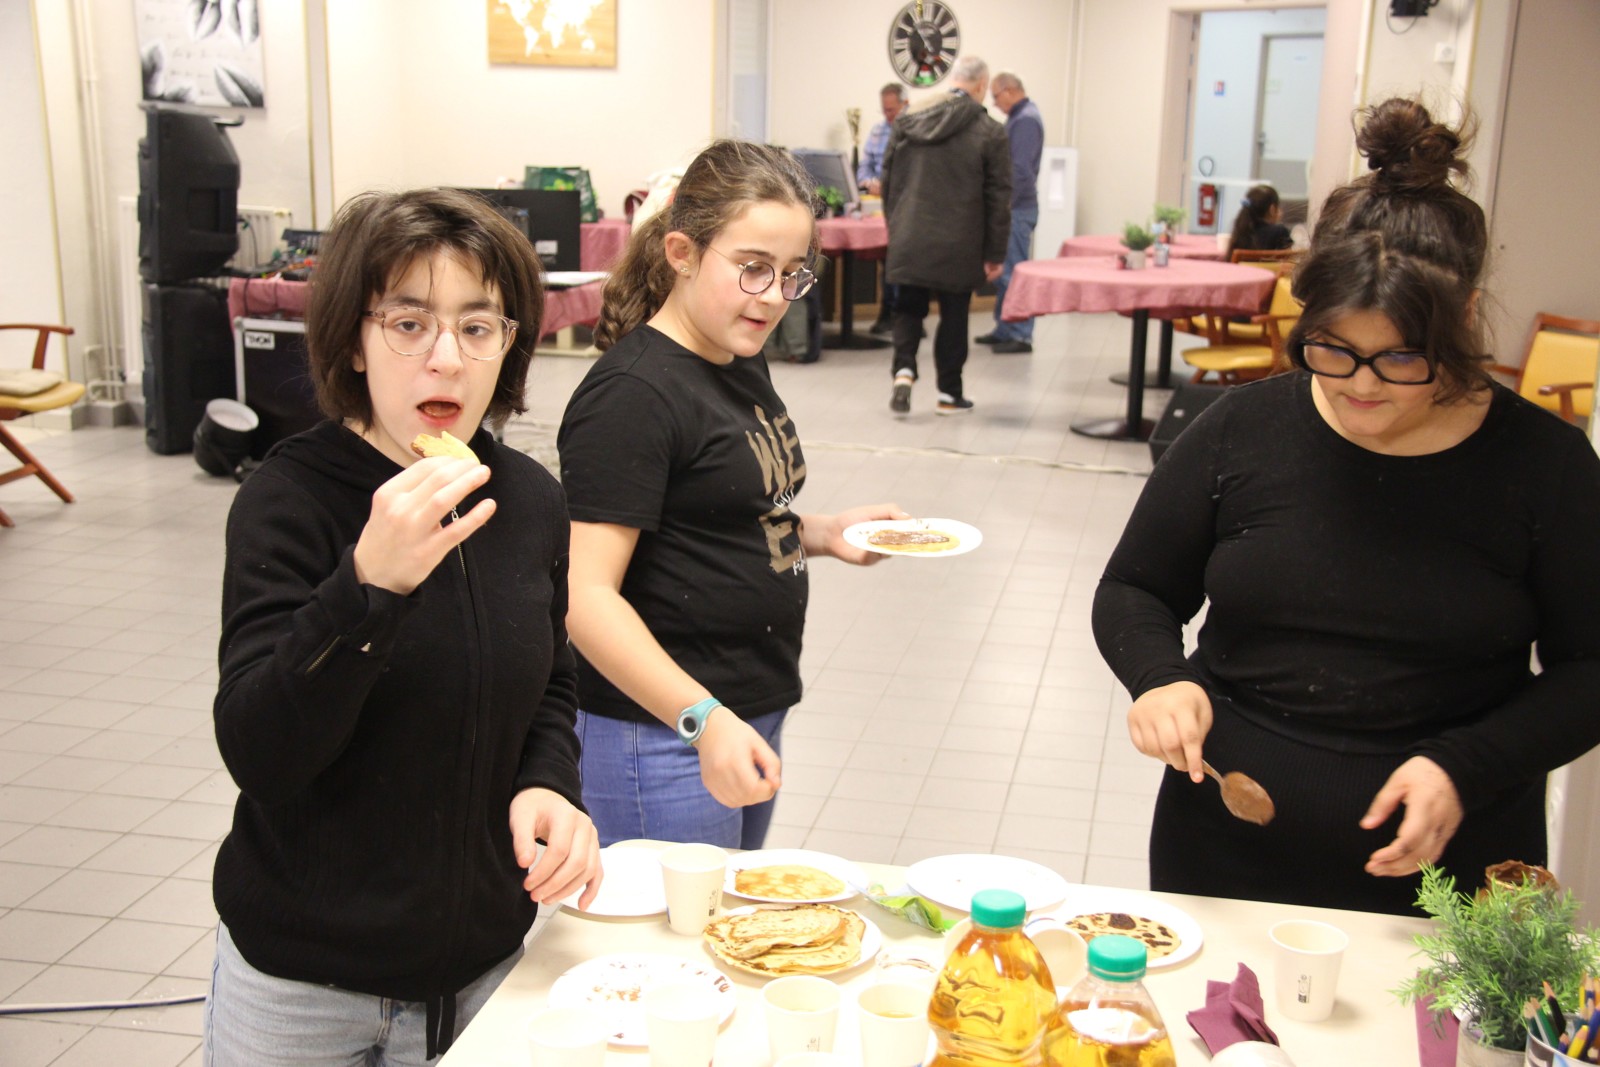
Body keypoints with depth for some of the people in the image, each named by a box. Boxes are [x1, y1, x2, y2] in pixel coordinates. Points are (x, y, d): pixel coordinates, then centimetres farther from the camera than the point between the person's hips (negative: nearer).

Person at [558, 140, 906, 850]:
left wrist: (819, 534, 5)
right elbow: (585, 593, -24)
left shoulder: (742, 364, 9)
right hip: (662, 734, -9)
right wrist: (704, 719, -33)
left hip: (749, 717, 9)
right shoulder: (631, 393, -19)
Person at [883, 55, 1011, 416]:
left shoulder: (908, 121, 4)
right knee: (953, 315, 9)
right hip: (957, 246, -2)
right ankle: (950, 393, 16)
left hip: (909, 240, 3)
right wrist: (994, 254, 1)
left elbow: (888, 180, 9)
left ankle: (904, 369, -6)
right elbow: (998, 199, -5)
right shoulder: (989, 132, -7)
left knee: (909, 306, 15)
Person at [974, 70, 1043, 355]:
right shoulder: (1018, 117, 16)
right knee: (1003, 272, 14)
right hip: (1011, 207, 10)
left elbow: (1020, 169, -21)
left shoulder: (1026, 120, -14)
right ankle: (1005, 330, 21)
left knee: (1013, 272, -7)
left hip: (1017, 209, -10)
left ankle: (1021, 336, -4)